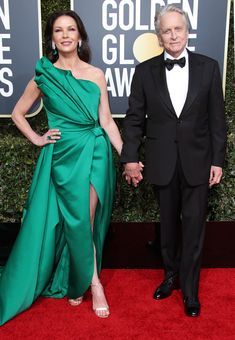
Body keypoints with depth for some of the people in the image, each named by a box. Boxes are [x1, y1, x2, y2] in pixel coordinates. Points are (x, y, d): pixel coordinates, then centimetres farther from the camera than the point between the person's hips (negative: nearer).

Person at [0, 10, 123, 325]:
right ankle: (94, 283, 19)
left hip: (95, 153, 1)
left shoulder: (96, 75, 5)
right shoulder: (44, 75, 3)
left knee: (85, 221, 3)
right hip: (64, 155, -1)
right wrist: (37, 139, 1)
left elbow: (107, 121, 4)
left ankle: (77, 280, 24)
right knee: (78, 222, 0)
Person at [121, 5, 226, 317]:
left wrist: (217, 160, -2)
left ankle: (190, 289, 22)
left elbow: (217, 118, 0)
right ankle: (171, 275, 35)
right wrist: (130, 157, -4)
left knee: (194, 226, 5)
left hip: (197, 161, -1)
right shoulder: (145, 71, 0)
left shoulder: (208, 67, 0)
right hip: (162, 162, 1)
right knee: (168, 223, 15)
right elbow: (135, 118, 2)